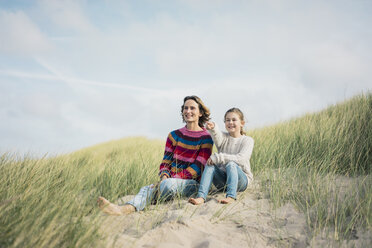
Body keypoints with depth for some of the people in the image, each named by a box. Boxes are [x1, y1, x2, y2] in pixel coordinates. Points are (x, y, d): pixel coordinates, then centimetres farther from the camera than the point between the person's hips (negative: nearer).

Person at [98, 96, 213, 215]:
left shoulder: (206, 138, 0)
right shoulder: (174, 135, 14)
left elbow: (197, 168, -9)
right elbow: (165, 162, 12)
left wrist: (166, 181, -18)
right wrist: (164, 176, -13)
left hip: (191, 183, -4)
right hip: (172, 180, 4)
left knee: (167, 184, -36)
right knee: (147, 188, -29)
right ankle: (130, 207, -59)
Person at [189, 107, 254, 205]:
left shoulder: (247, 140, 0)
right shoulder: (224, 137, 8)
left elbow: (241, 159, -18)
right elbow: (218, 139, -19)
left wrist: (217, 157, -24)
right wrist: (213, 129, -43)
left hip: (241, 179, -3)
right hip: (222, 180, 3)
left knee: (231, 164, -31)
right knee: (210, 164, -23)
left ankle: (231, 196, -47)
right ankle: (201, 197, -39)